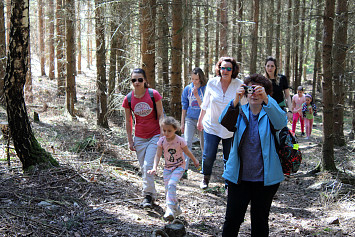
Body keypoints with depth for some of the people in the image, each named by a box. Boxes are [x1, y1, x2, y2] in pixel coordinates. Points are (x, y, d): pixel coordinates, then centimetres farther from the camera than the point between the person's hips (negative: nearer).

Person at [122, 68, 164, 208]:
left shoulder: (153, 94, -11)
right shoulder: (128, 99, -4)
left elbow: (160, 116, -5)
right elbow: (128, 121, 6)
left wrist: (162, 135, -7)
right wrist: (130, 140, 5)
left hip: (155, 136, -3)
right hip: (139, 138, 3)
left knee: (148, 165, -14)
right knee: (144, 168, 7)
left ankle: (148, 195, -2)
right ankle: (151, 195, 21)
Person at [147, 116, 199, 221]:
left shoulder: (180, 140, -17)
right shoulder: (162, 141, -8)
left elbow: (187, 152, -1)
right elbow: (158, 155, -7)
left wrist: (195, 161, 15)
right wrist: (154, 168, -20)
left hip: (179, 166, -4)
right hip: (168, 167, 5)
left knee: (171, 184, -25)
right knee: (167, 189, 3)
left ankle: (170, 209, -24)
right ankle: (176, 209, 21)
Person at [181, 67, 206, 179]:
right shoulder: (187, 89, 4)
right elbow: (184, 107, 10)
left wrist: (196, 95, -22)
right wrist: (182, 123, 10)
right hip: (190, 119, 2)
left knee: (204, 145, 9)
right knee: (187, 142, -14)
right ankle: (184, 169, -19)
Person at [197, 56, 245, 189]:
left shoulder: (239, 85, -6)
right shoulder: (212, 83, -2)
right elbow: (205, 104, 11)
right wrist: (200, 120, 18)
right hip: (211, 126, 1)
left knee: (229, 158, 5)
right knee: (208, 156, 0)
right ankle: (205, 178, 29)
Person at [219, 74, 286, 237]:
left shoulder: (270, 113, 0)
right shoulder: (240, 112, 4)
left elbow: (281, 122, -23)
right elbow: (224, 121, -16)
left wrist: (266, 100, -35)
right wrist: (235, 100, -32)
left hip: (265, 179, -1)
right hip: (239, 177, 1)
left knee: (260, 223, 11)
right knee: (232, 220, 1)